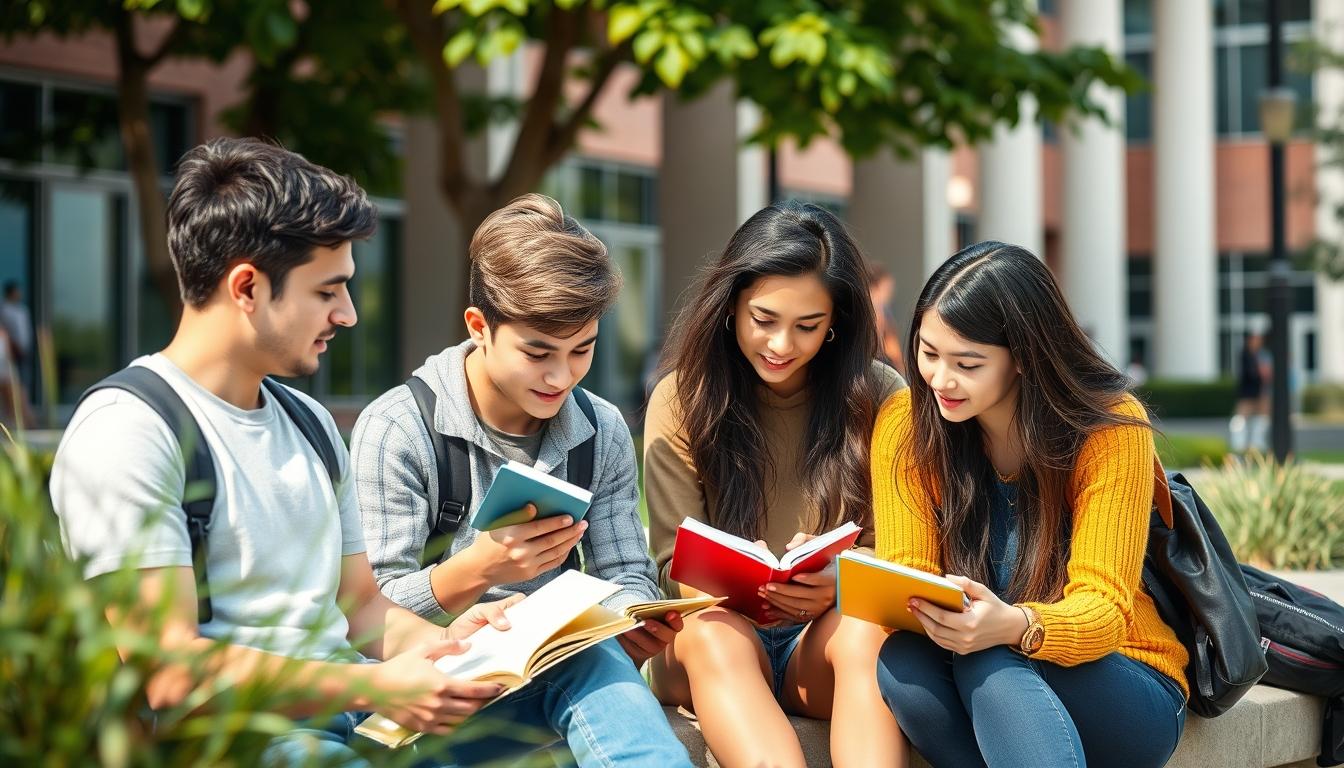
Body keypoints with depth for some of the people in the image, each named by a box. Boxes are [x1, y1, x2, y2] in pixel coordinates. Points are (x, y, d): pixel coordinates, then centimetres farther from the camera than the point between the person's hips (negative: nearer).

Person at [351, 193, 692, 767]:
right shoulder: (396, 429, -7)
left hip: (560, 666, 4)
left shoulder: (603, 433, 10)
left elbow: (626, 576, 11)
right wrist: (477, 570, -28)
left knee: (594, 661, -35)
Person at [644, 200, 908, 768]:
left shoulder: (878, 396, 3)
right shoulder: (682, 400, 3)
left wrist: (838, 584, -20)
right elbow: (675, 565, 1)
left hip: (829, 633, 0)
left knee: (865, 633, -35)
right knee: (712, 634, -36)